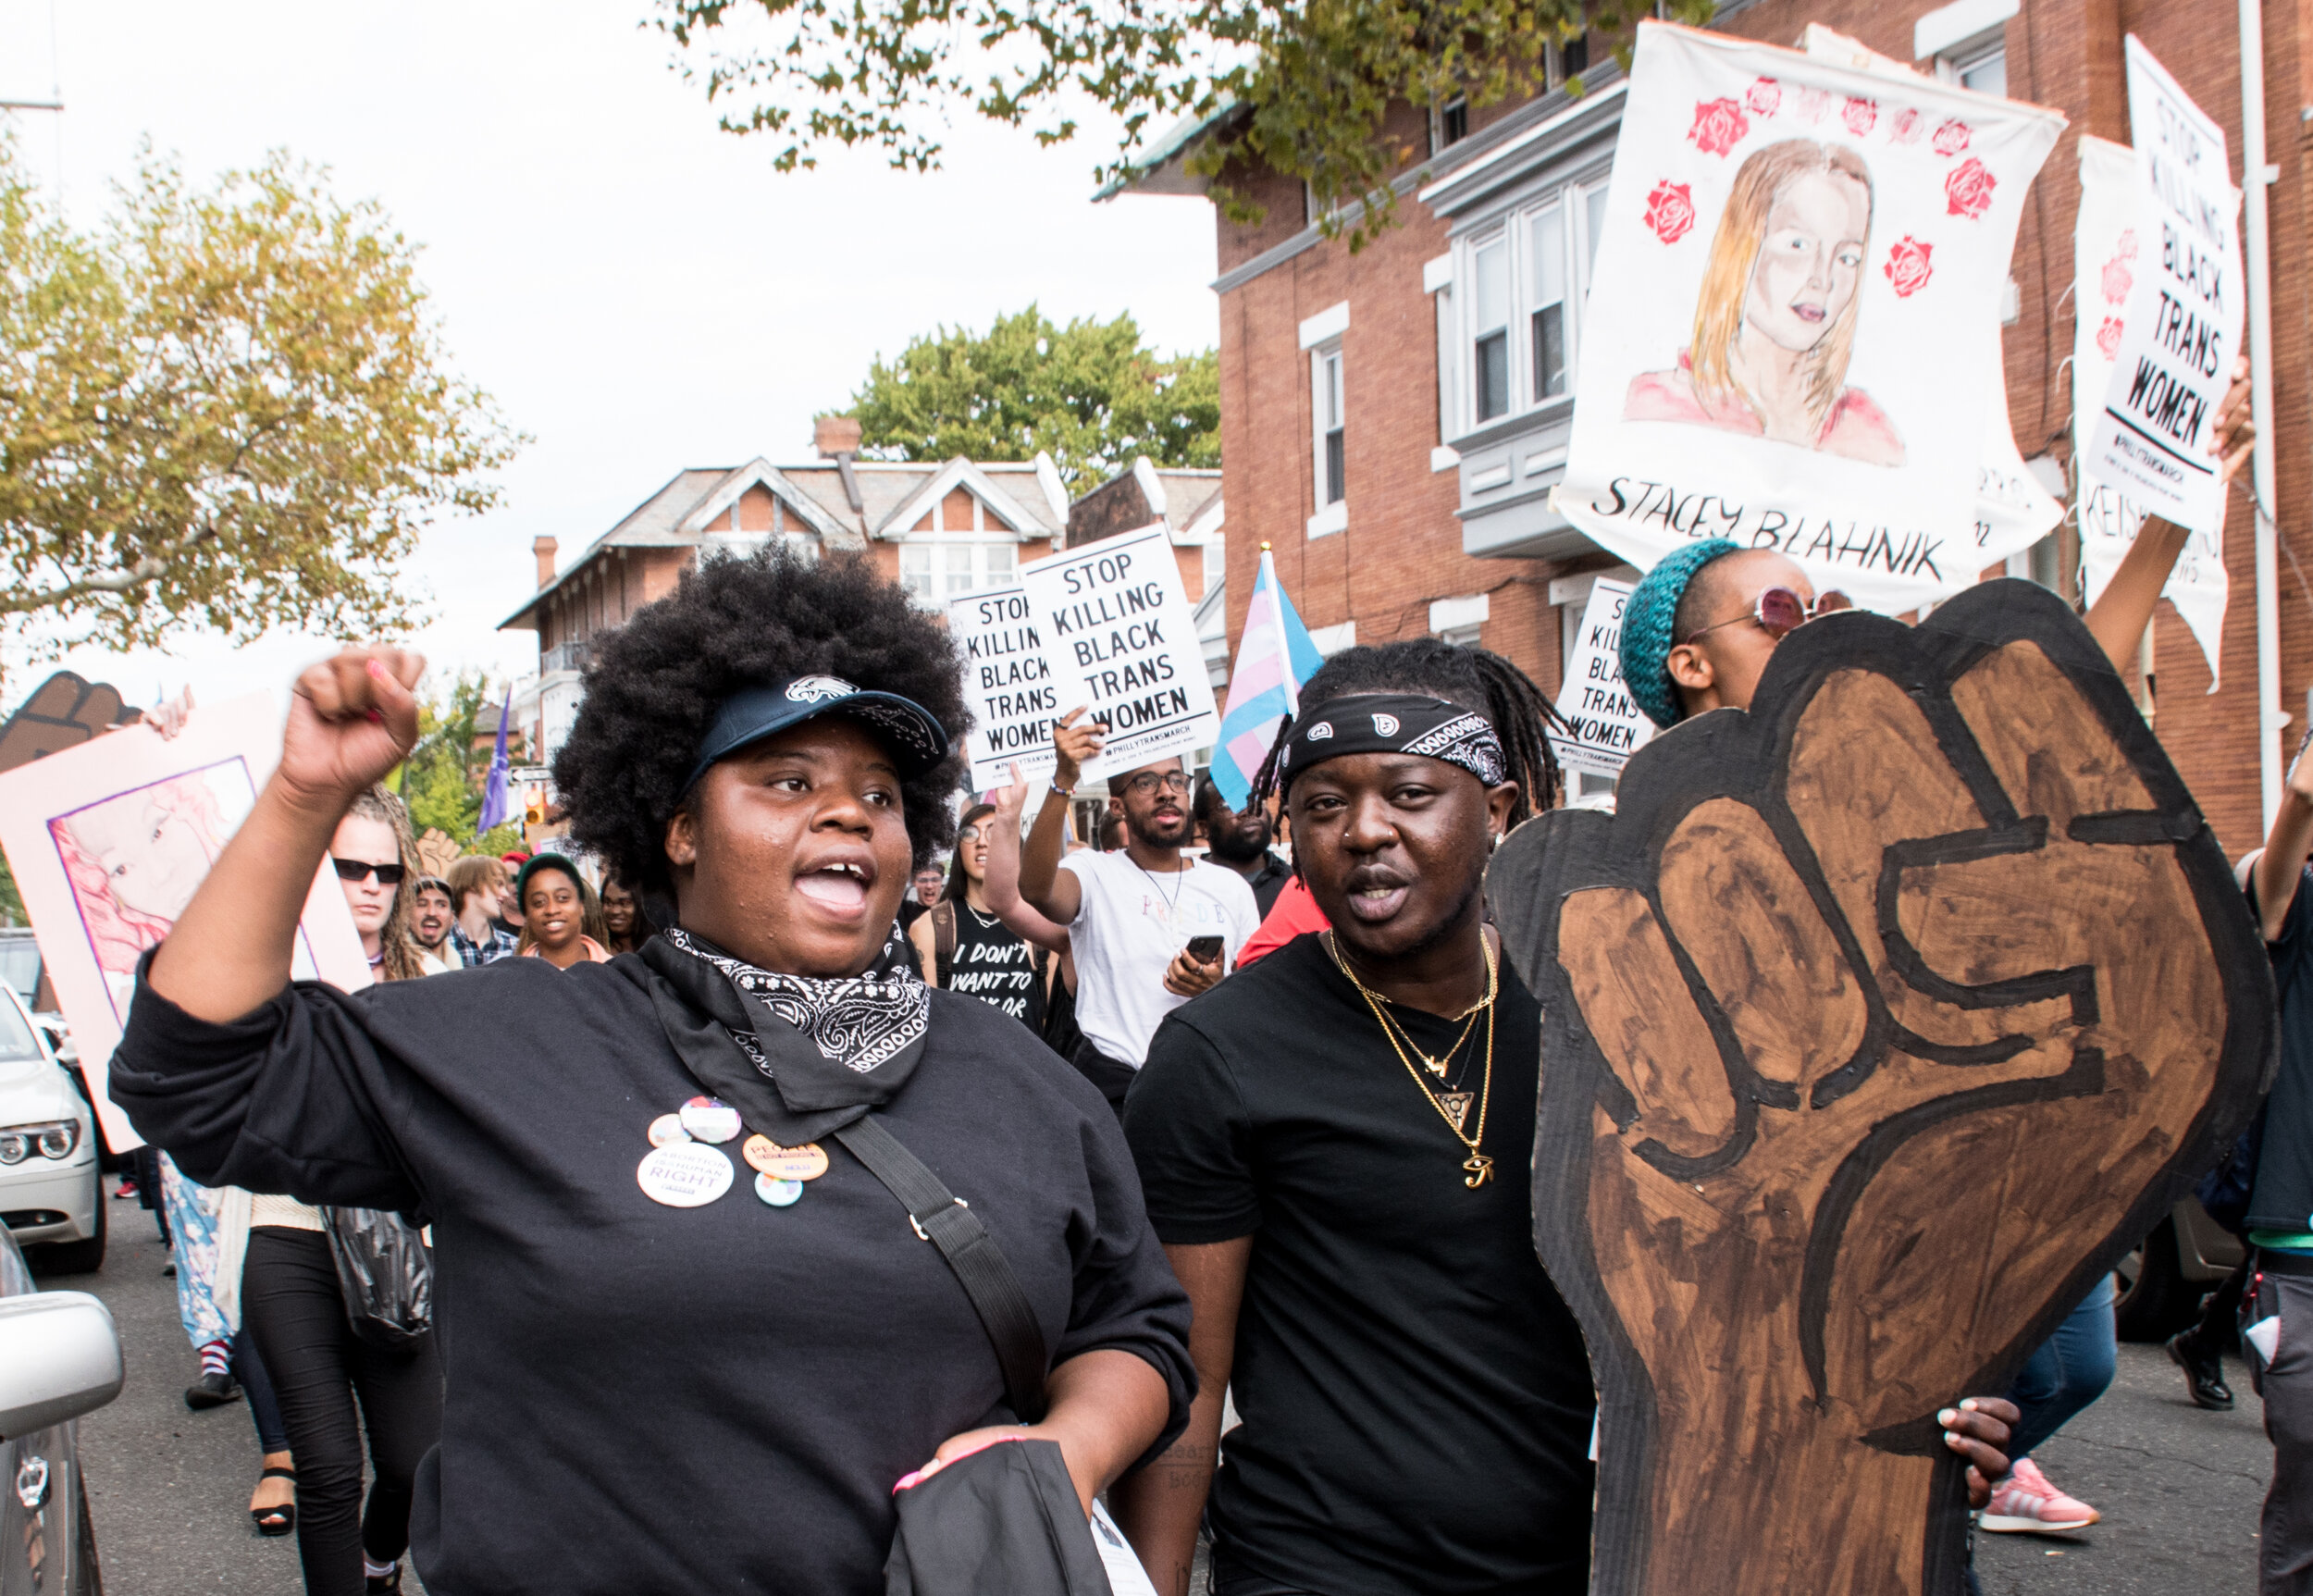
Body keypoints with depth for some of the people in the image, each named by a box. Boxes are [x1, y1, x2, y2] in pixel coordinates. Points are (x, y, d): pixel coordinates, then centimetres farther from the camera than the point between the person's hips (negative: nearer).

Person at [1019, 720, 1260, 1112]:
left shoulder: (1230, 886, 12)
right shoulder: (1095, 873, 1)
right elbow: (1035, 889, -23)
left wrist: (1217, 991, -9)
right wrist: (1064, 782, -34)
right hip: (1113, 1086, -3)